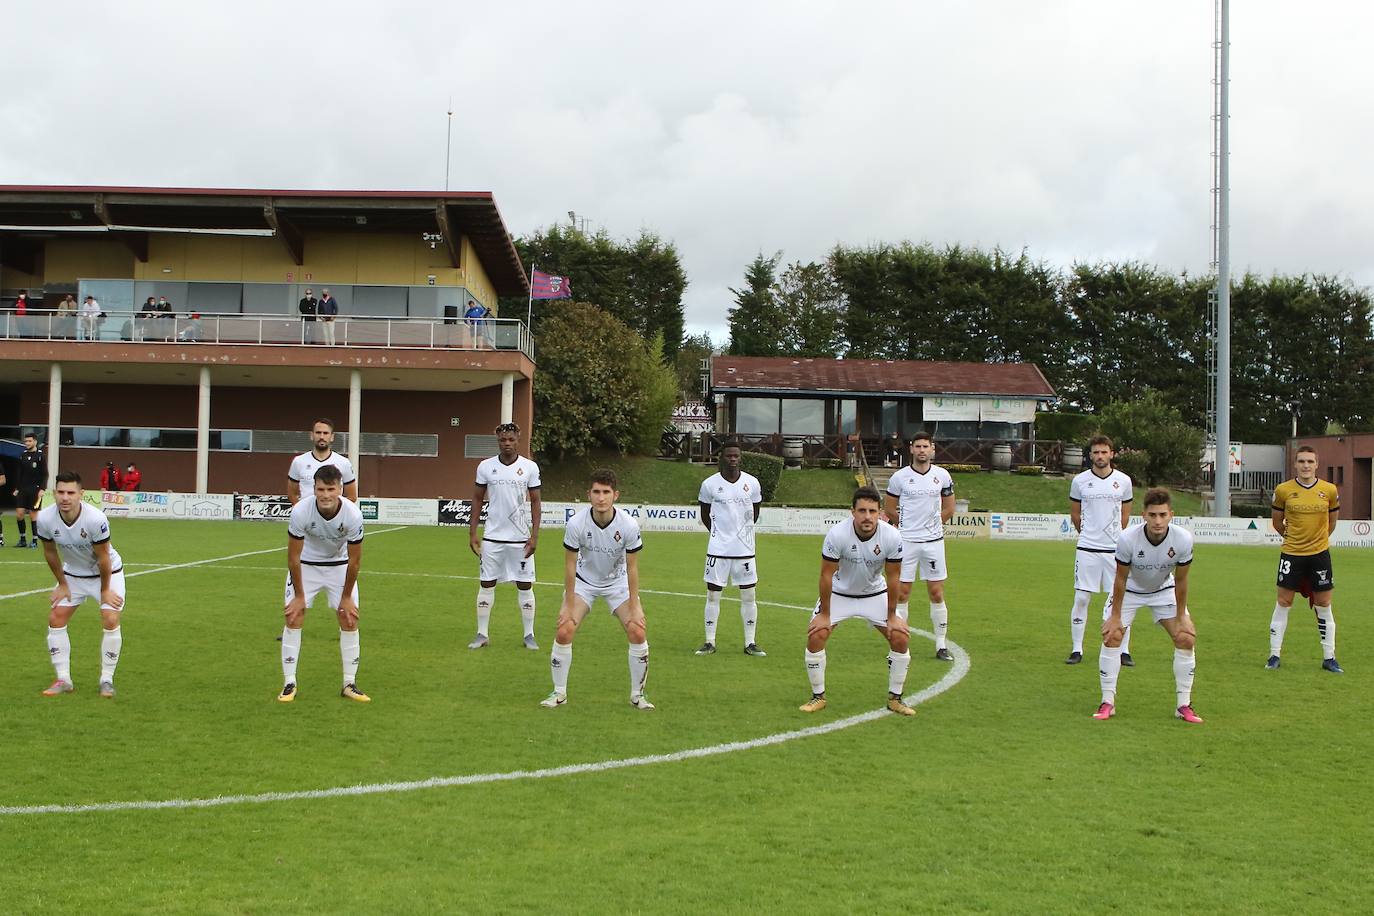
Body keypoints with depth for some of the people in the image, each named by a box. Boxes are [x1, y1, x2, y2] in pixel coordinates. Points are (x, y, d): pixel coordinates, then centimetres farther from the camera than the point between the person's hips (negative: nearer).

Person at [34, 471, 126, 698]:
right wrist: (62, 585, 2)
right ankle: (63, 680, 7)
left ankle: (107, 680, -2)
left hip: (108, 573, -4)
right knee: (55, 619, -4)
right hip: (72, 573, 4)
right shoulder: (45, 519, -22)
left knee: (111, 621, -16)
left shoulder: (96, 519, -34)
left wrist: (105, 590, -12)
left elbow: (103, 558, -21)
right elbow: (50, 553, -4)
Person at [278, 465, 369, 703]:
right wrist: (299, 596, -14)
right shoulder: (300, 511, -31)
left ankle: (349, 684, 6)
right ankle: (289, 683, 0)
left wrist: (346, 597, -9)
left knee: (350, 620, -5)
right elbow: (293, 557, -18)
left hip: (339, 566, 1)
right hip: (306, 564, -1)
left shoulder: (353, 514, -29)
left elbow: (354, 560, -15)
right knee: (294, 619, -9)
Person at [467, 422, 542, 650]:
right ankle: (482, 634, 12)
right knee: (486, 585, 4)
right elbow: (477, 499, 8)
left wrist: (534, 535, -5)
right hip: (492, 537, 1)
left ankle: (529, 635, 12)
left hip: (521, 538, -1)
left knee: (525, 586, 3)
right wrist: (472, 533, 3)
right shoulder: (486, 467, 1)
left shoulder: (530, 467, -2)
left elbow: (535, 502, 2)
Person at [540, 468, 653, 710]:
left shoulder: (629, 525, -25)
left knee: (637, 633, -13)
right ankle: (559, 692, 6)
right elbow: (570, 565, -15)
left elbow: (632, 568, -15)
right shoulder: (576, 523, -25)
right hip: (584, 581, 0)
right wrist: (569, 604, -13)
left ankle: (637, 694, 6)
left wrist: (634, 607, -15)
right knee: (564, 632, -14)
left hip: (618, 582, 0)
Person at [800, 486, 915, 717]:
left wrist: (892, 616, -7)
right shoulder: (837, 534, -29)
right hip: (839, 593, -1)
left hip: (875, 593, 2)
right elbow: (827, 575, -19)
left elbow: (893, 578, -11)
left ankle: (895, 698, 8)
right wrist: (824, 614, -15)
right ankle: (818, 697, 1)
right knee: (815, 636, -17)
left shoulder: (892, 537, -23)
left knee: (901, 638, -10)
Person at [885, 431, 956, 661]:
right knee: (902, 593, -1)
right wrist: (908, 525, 7)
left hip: (933, 541, 1)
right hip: (906, 541, -1)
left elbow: (949, 509, 12)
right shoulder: (900, 477, -1)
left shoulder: (942, 476, 4)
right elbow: (891, 510, 8)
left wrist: (929, 524, 8)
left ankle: (941, 645, 12)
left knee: (936, 593, 3)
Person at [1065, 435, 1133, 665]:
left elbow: (1125, 516, 15)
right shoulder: (1080, 481, 2)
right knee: (1081, 599, 0)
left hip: (1115, 549, 0)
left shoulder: (1123, 481, 3)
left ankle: (1124, 651, 7)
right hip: (1087, 549, 0)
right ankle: (1077, 650, 9)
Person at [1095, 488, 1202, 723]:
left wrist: (1181, 618, -9)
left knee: (1186, 638, -9)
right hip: (1130, 590, -2)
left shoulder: (1183, 539, -29)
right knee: (1112, 636, -15)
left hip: (1164, 590, 2)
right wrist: (1115, 616, -14)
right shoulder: (1127, 538, -34)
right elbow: (1121, 578, -20)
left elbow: (1180, 581, -15)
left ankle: (1184, 706, 3)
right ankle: (1108, 703, -3)